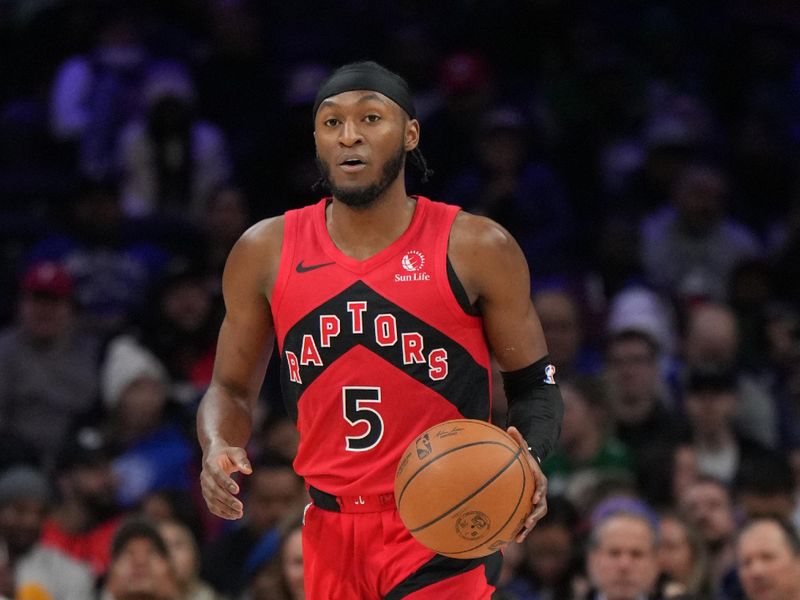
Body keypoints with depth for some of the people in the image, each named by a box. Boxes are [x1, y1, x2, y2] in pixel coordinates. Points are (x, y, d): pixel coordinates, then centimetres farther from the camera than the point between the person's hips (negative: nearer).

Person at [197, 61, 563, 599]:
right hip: (331, 530, 4)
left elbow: (535, 384, 4)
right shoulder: (267, 252, 4)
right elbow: (232, 388, 13)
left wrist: (526, 455, -18)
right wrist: (218, 448, -9)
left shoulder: (475, 248, -3)